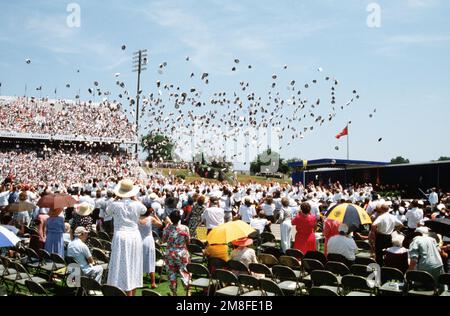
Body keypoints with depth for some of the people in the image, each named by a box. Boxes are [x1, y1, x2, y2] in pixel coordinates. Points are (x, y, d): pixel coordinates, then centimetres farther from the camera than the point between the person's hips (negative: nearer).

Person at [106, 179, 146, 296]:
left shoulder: (115, 205, -9)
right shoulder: (136, 204, -4)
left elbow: (107, 212, 14)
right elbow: (144, 210, 20)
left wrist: (117, 198, 11)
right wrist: (135, 198, 16)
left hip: (121, 236, -2)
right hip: (134, 236, 2)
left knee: (122, 266, 3)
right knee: (133, 265, 13)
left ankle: (127, 292, 3)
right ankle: (133, 293, 21)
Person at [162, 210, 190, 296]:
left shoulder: (167, 228, -10)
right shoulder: (185, 228, -11)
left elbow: (164, 240, 2)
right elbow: (188, 242, -4)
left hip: (170, 253, 1)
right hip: (182, 253, 0)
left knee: (172, 273, 11)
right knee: (184, 272, 10)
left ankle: (174, 292, 16)